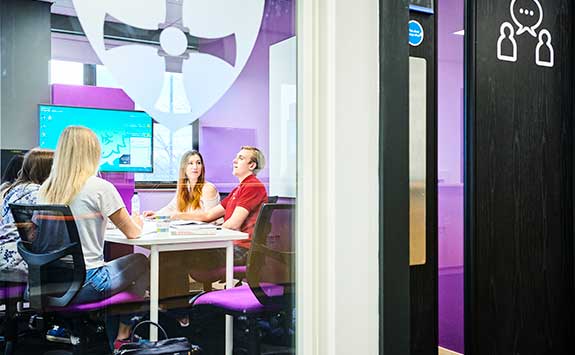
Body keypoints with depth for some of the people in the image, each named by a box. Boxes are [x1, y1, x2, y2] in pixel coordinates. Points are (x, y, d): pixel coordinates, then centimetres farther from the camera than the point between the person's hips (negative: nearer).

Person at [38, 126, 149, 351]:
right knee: (141, 263, 19)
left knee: (109, 264, 31)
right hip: (84, 286, -6)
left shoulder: (46, 189, 3)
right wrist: (136, 222, 15)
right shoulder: (100, 188, -15)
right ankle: (123, 336, 27)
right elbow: (132, 233, -7)